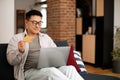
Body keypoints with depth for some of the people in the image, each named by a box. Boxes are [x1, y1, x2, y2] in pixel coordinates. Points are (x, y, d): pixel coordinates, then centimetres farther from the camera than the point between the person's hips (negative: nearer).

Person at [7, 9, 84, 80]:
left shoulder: (46, 37, 22)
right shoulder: (16, 38, 9)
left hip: (49, 68, 4)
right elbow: (11, 60, 0)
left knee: (70, 68, -29)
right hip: (30, 71, -3)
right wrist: (20, 51, -21)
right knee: (52, 71, -37)